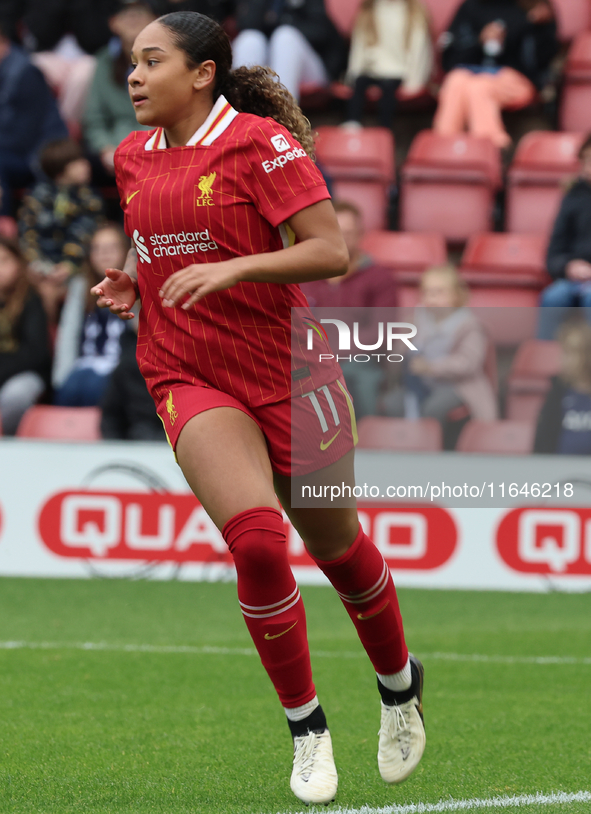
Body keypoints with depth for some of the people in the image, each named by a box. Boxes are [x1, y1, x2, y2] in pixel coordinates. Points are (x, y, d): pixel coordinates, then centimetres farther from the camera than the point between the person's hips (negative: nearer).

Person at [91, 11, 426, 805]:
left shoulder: (262, 143, -11)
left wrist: (229, 269, -27)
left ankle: (400, 685, 39)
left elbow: (331, 251, -17)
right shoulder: (133, 158, 8)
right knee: (255, 538, -20)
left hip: (286, 369, -3)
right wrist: (131, 282, 5)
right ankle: (306, 726, -6)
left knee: (336, 545, 10)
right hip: (189, 377, 3)